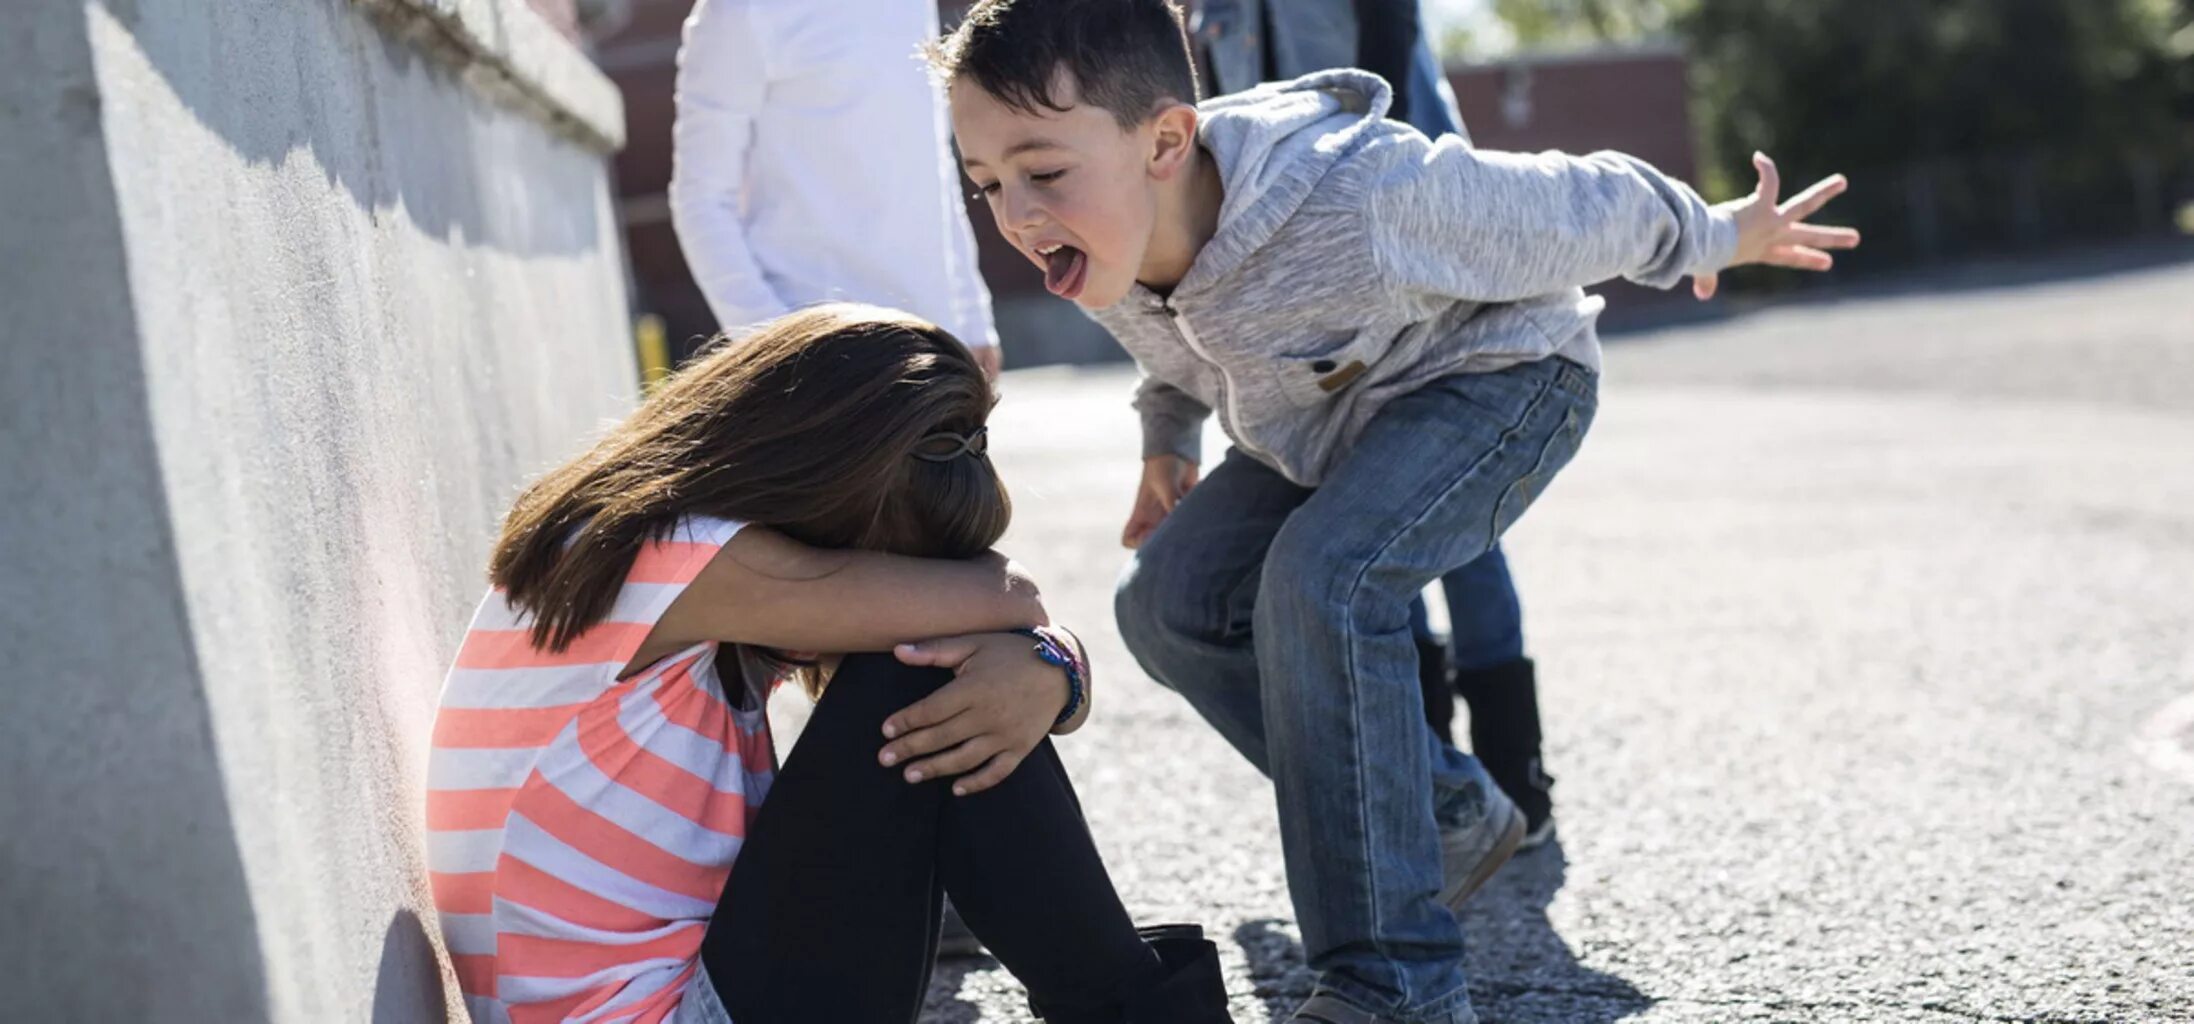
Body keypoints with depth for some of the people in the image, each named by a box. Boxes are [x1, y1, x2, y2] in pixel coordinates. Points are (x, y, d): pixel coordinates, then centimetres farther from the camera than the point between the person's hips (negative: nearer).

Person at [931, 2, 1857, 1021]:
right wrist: (1166, 439, 8)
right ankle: (1446, 817, 10)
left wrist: (1714, 239, -5)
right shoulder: (1102, 244, -20)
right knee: (1170, 602, -6)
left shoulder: (1362, 202, -41)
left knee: (1321, 576, -31)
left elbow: (1580, 209, -21)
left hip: (1502, 377, -8)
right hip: (1335, 418, 8)